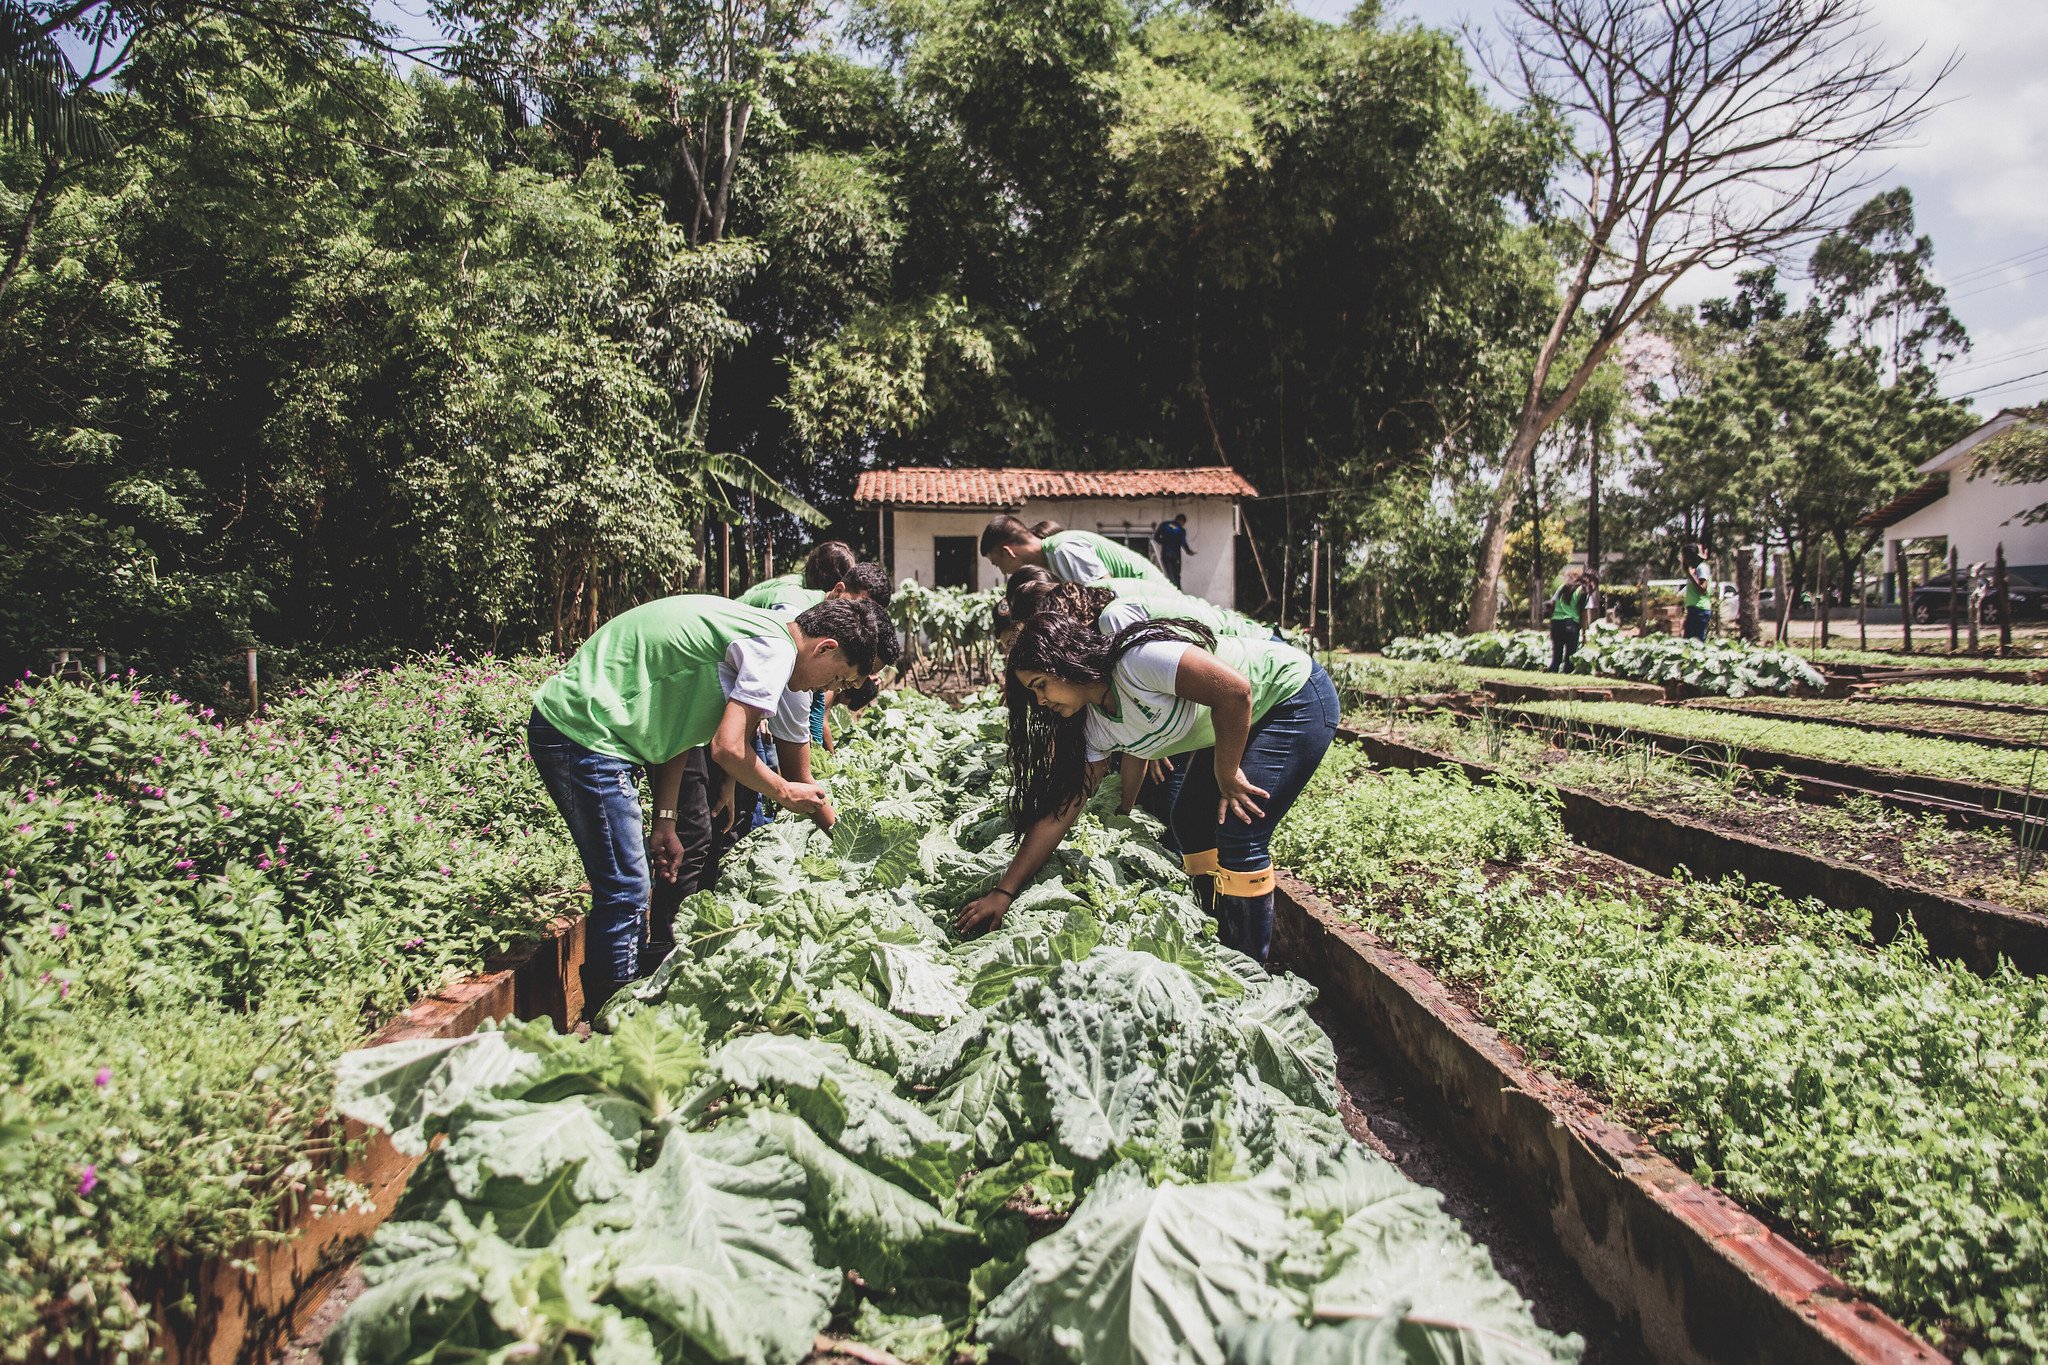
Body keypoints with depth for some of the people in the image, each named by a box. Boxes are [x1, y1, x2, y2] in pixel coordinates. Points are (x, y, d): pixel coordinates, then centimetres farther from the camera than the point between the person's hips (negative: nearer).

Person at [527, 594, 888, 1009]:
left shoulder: (755, 631, 16)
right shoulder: (775, 648, -14)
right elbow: (728, 747, -21)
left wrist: (664, 822, 13)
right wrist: (785, 792, -3)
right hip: (584, 735, -11)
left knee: (630, 885, 17)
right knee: (626, 893, -6)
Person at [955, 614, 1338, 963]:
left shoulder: (1136, 659, -30)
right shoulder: (1094, 729, -4)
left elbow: (1235, 691, -32)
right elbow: (1058, 812, -3)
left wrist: (1227, 777, -20)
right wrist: (1003, 892, -6)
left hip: (1297, 698, -9)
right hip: (1241, 727, 9)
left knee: (1239, 837, -16)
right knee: (1190, 823, 9)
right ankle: (1223, 948, 21)